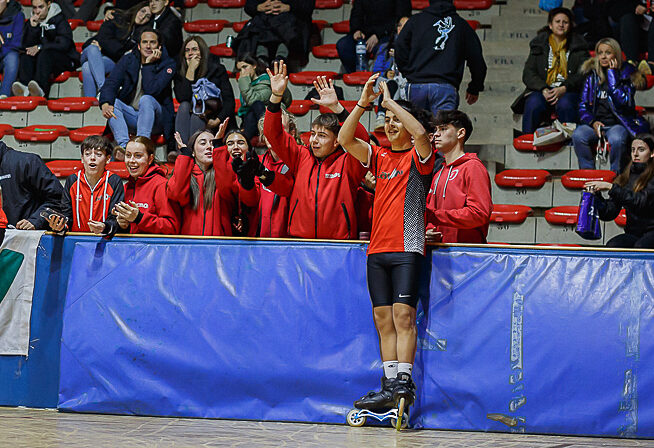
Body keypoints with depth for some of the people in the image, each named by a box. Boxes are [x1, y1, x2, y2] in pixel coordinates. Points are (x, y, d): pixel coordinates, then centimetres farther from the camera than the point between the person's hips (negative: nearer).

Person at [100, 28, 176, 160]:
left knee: (146, 99, -32)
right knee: (112, 102, -23)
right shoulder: (128, 60, 5)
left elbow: (151, 90, -20)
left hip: (157, 118, -3)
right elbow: (111, 83, -9)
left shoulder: (168, 64, -5)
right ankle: (124, 146, -42)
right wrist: (105, 104, -28)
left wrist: (148, 64, -17)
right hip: (130, 117, 3)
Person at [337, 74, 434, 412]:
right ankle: (389, 386, 3)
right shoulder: (380, 158, 17)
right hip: (377, 250, 6)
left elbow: (420, 133, -20)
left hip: (407, 248, -6)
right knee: (384, 320, 3)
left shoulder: (418, 157, 2)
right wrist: (363, 103, -4)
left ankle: (403, 381, -15)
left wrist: (390, 102, -12)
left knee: (403, 314, -13)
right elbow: (345, 139, 6)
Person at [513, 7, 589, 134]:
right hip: (542, 89, 1)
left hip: (568, 91, -1)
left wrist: (564, 89, -17)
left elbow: (583, 74, 1)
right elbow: (528, 73, 6)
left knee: (565, 105, -36)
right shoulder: (539, 44, 15)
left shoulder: (578, 46, 12)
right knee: (533, 105, -33)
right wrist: (543, 89, -13)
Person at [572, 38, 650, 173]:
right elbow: (583, 105, 10)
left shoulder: (626, 73, 1)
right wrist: (592, 122, -9)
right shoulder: (592, 75, 10)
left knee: (616, 139, -37)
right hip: (595, 123, 3)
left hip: (618, 123, -3)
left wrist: (612, 75, -13)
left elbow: (623, 102, -15)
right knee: (578, 136, -29)